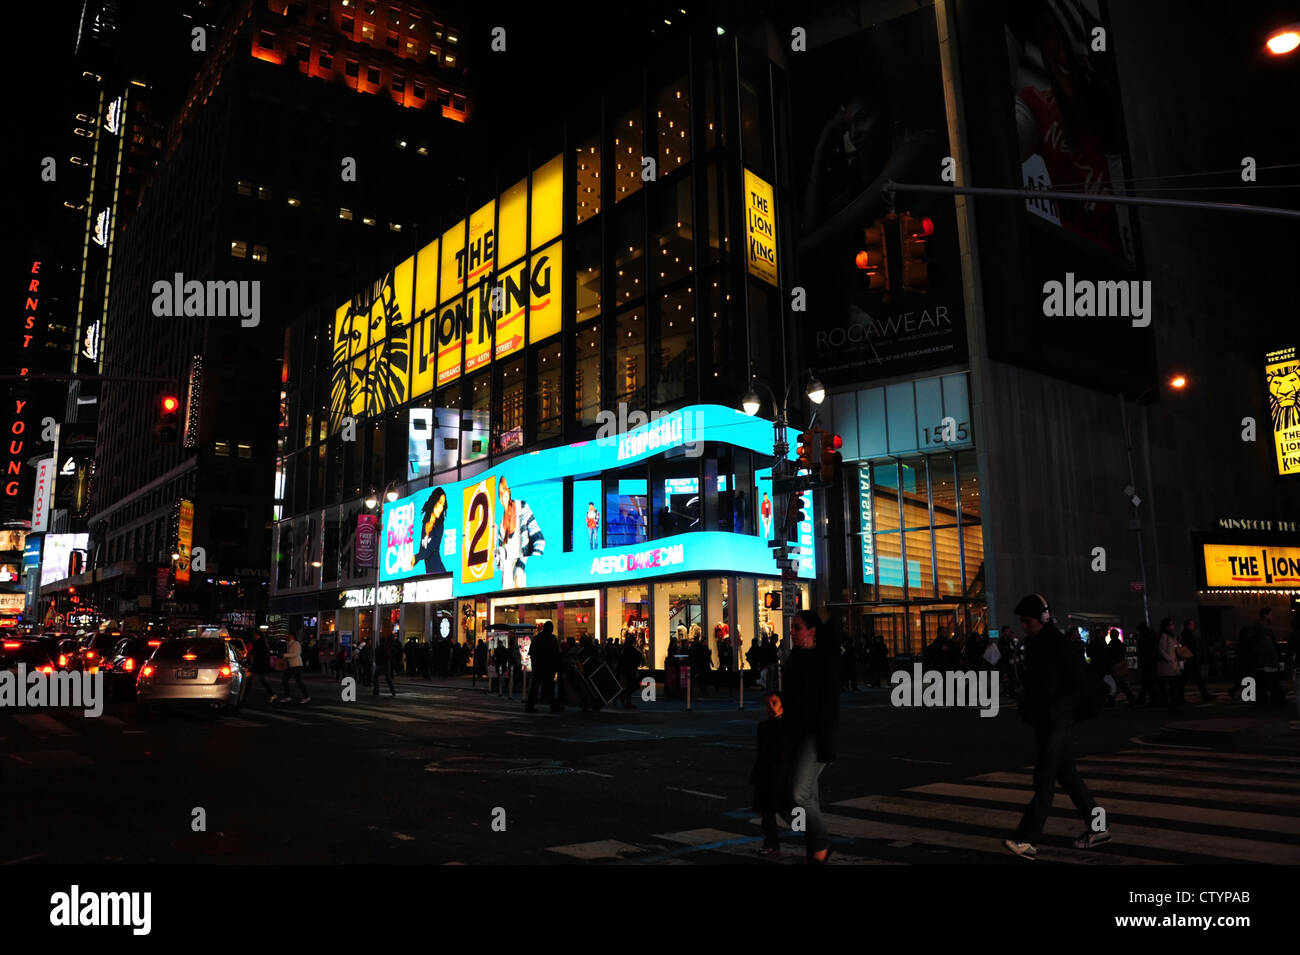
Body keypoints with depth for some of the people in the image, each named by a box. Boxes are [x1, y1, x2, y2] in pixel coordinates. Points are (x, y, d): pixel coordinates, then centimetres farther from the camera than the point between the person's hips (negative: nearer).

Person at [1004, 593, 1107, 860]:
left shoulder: (1059, 645, -14)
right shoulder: (1032, 644, 11)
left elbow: (1080, 688, -14)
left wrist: (1052, 710, -19)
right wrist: (1026, 706, 10)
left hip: (1057, 723, -9)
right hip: (1042, 722, 9)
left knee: (1044, 778, -11)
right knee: (1067, 776, 16)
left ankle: (1027, 840, -13)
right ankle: (1097, 828, 28)